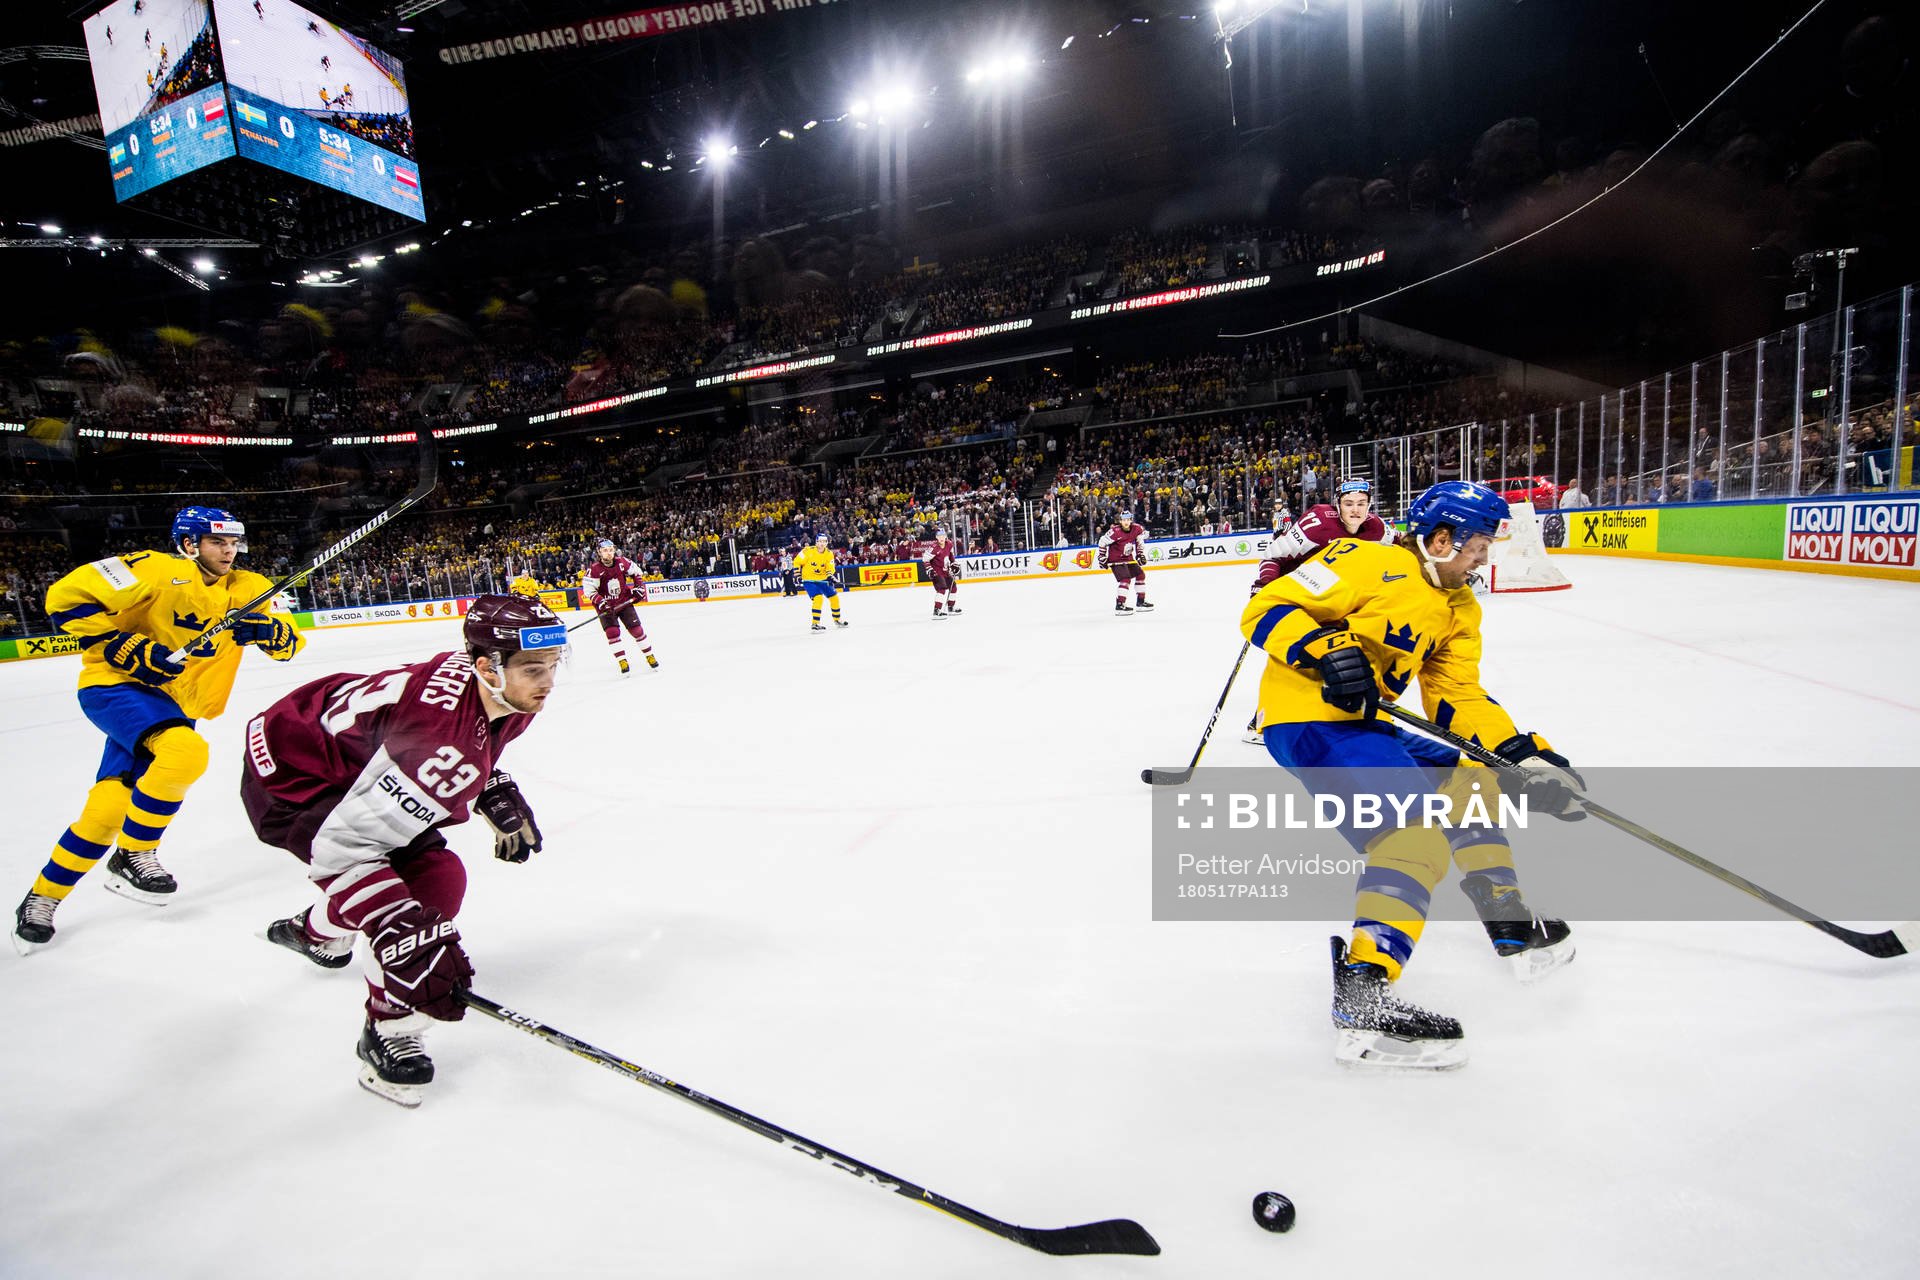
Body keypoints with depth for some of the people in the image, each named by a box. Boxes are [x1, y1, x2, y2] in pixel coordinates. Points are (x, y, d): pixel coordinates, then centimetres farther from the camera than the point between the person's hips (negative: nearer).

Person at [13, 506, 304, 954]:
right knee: (185, 750, -32)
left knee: (109, 808, 3)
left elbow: (291, 642, 0)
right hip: (117, 688, -5)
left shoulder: (246, 589, 2)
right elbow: (66, 598, -15)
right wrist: (125, 648, -21)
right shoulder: (157, 571, -15)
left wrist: (267, 631, -22)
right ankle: (132, 857, -11)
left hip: (173, 706, 6)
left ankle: (44, 897, 24)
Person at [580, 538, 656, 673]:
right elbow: (588, 589, -17)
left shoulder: (622, 562, -9)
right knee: (612, 631, -15)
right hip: (606, 605, -2)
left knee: (636, 629, 1)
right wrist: (600, 602, -28)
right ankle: (622, 661, -7)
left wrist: (638, 587, 0)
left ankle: (650, 656, 14)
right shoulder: (594, 569, -19)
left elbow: (636, 572, 9)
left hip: (624, 601, 2)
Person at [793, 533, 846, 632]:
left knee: (834, 597, 8)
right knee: (818, 598, -24)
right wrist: (798, 575, -12)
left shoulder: (829, 554, -5)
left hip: (823, 579, 5)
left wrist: (830, 577, -26)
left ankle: (837, 620, 28)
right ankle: (815, 623, -15)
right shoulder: (808, 551, -17)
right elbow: (797, 562, -8)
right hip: (809, 579, -5)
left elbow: (830, 568, -6)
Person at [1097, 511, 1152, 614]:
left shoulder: (1137, 529, -7)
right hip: (1115, 559, -8)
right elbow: (1103, 542, -15)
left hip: (1128, 558, 8)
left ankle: (1140, 602, 23)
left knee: (1140, 574, 11)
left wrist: (1140, 554, 7)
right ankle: (1119, 606, -19)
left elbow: (1140, 541, 13)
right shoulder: (1115, 532, -24)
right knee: (1126, 579, -21)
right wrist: (1102, 557, -12)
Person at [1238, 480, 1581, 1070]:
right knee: (1417, 833, -22)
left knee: (1466, 780, 19)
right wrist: (1327, 650, -30)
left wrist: (1527, 755, 3)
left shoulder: (1457, 608, 14)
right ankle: (1362, 993, -26)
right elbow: (1266, 608, -17)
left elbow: (1460, 698, 13)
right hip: (1306, 718, -10)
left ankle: (1511, 926, 36)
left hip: (1361, 723, 10)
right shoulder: (1367, 563, -14)